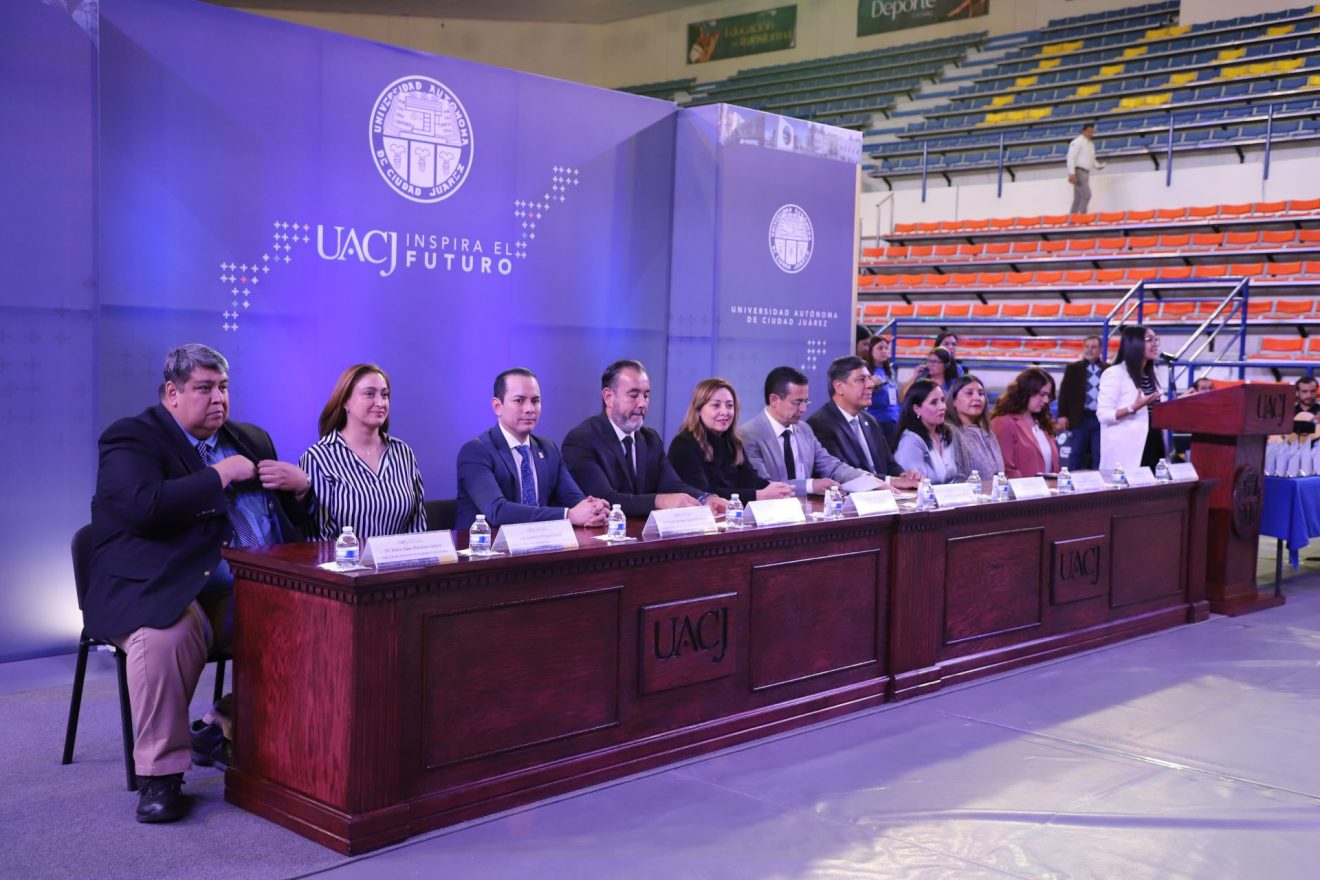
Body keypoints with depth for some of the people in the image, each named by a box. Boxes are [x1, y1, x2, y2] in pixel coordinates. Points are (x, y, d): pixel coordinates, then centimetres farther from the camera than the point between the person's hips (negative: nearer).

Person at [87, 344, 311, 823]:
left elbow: (294, 522, 23)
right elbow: (145, 508, -21)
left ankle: (227, 726, 2)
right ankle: (160, 774, -17)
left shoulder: (251, 440, 20)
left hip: (249, 594, 6)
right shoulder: (131, 439, 0)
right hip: (160, 593, -6)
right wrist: (220, 474, -13)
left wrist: (300, 485, 1)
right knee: (166, 635, -37)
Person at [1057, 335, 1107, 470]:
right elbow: (1065, 392, 3)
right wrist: (1062, 415, -6)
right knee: (1076, 456, 4)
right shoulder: (1073, 368, 7)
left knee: (1100, 457, 4)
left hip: (1101, 419, 1)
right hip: (1079, 418, -1)